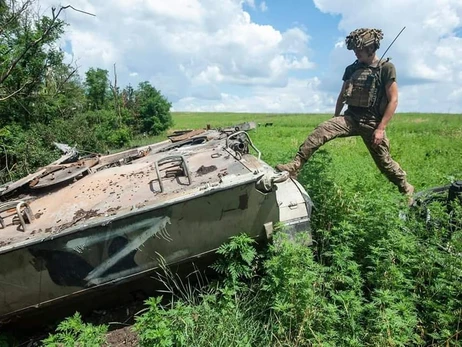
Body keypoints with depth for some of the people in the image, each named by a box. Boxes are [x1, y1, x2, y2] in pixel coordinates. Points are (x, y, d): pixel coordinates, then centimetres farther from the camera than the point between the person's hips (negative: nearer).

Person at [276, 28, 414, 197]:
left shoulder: (386, 67, -5)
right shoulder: (351, 69, 9)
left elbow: (393, 100, -9)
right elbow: (342, 96, 18)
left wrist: (380, 128, -15)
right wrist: (335, 120, 18)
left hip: (372, 122, -3)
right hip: (350, 117, 4)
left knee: (384, 161, 6)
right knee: (321, 130, -21)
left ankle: (406, 188, 32)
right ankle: (294, 167, -28)